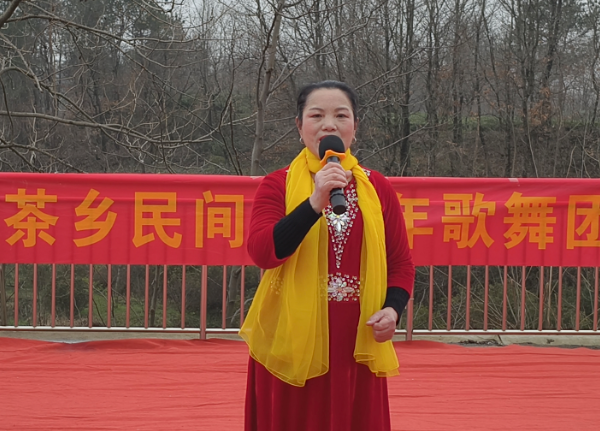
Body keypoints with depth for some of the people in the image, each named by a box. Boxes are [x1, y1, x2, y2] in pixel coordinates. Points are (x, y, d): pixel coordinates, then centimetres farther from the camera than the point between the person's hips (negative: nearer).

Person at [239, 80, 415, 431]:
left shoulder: (378, 188, 7)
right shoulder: (277, 186, 0)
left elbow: (401, 263, 11)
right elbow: (262, 252, -16)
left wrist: (393, 308, -8)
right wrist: (315, 202, -24)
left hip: (356, 346, 2)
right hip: (292, 343, -2)